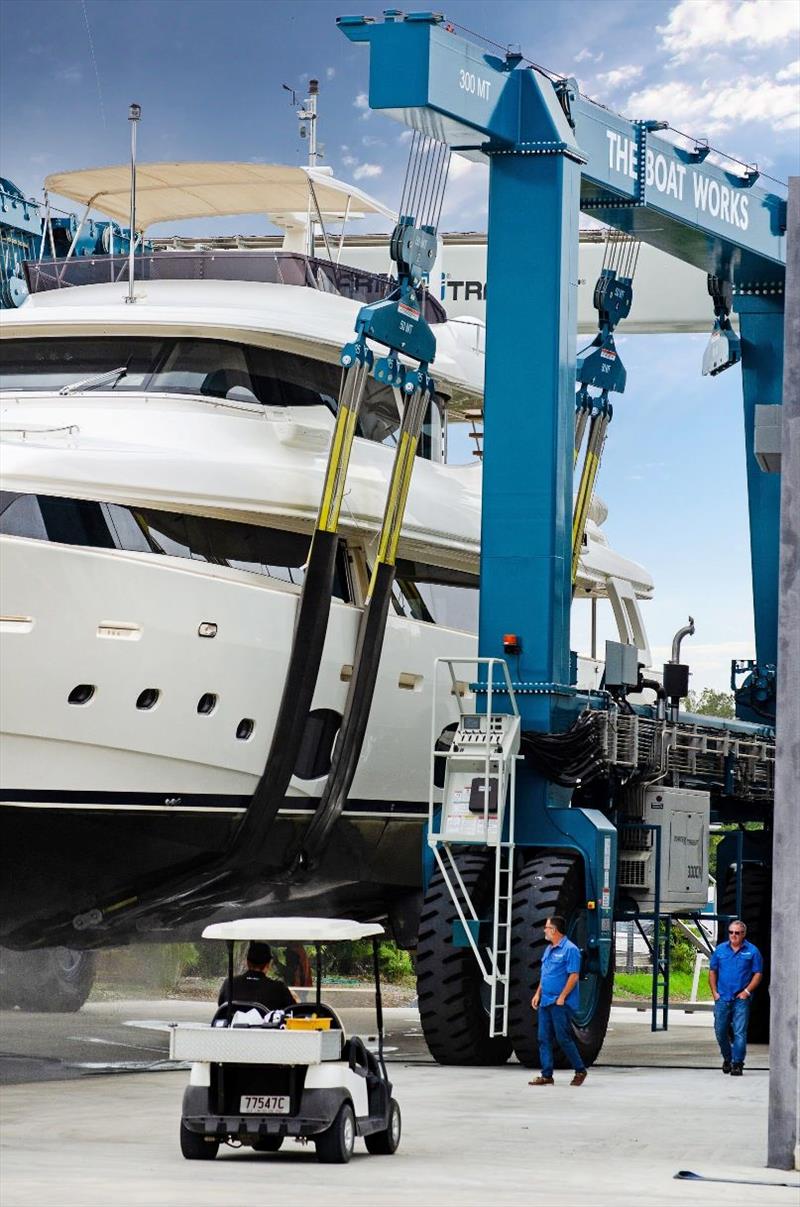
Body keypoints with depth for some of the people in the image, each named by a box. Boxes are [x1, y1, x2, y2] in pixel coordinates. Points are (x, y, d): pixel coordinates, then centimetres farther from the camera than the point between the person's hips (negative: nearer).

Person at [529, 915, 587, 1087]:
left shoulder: (570, 949, -11)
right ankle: (547, 1075, 6)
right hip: (546, 1002, 9)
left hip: (561, 1004, -9)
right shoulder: (549, 949, 16)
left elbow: (574, 976, -16)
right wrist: (538, 993, 15)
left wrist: (562, 997, -19)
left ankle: (580, 1071, 9)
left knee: (563, 1039, -6)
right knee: (544, 1039, 4)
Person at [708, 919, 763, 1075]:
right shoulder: (720, 949, 8)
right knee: (720, 1031, 8)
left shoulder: (752, 951, -1)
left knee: (739, 1032, -8)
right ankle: (727, 1058, 28)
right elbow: (712, 971, 12)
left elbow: (758, 974, 0)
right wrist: (714, 992, 2)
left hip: (741, 999, -3)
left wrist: (747, 991, -9)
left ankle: (737, 1064, -4)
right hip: (722, 998, 3)